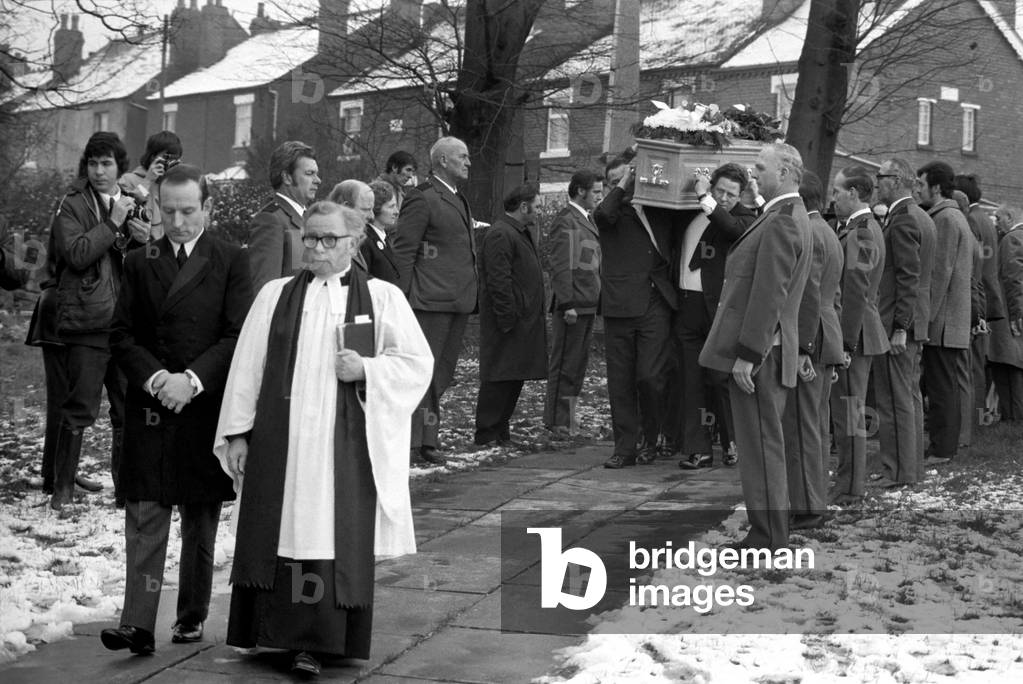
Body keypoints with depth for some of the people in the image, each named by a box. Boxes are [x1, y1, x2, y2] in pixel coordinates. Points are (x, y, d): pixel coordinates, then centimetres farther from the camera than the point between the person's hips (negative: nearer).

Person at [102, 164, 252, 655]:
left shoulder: (231, 261, 1)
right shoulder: (139, 263, 8)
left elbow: (238, 335, -6)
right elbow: (121, 335, 4)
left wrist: (192, 380, -16)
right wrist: (154, 377, -12)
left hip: (206, 408, -1)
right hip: (148, 409, 1)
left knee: (200, 522, 10)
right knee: (144, 520, -4)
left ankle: (192, 615, 22)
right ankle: (138, 625, -5)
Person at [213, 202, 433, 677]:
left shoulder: (382, 298, 5)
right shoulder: (275, 296, 10)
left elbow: (418, 363, 4)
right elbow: (247, 368, 8)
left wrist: (367, 369, -12)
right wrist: (237, 433, 3)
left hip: (345, 444, -1)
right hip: (279, 442, 2)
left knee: (334, 540, -3)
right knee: (279, 533, 2)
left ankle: (316, 643, 3)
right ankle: (278, 631, 13)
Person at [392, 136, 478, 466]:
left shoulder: (458, 200, 19)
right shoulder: (422, 198, -9)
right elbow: (403, 251, -12)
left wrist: (472, 292, 18)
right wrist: (402, 299, -16)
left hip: (458, 300, 9)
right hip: (430, 300, -9)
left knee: (443, 372, 12)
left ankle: (427, 441, 19)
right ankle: (410, 442, -2)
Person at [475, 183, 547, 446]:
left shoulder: (523, 232, 19)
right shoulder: (500, 235, -15)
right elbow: (498, 281, -20)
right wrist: (507, 319, -22)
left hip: (524, 319, 10)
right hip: (508, 321, -10)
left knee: (515, 377, 12)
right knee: (499, 377, -6)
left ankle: (500, 428, 20)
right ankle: (486, 433, -1)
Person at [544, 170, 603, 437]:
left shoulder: (587, 220, 19)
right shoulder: (565, 221, -11)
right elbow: (560, 267, -17)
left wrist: (596, 302, 18)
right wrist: (567, 304, -21)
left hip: (587, 305, 9)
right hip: (572, 306, -9)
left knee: (577, 364, 13)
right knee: (565, 366, -4)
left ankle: (564, 418, 20)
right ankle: (558, 423, 1)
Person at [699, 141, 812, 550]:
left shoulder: (782, 222, -16)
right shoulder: (787, 217, 17)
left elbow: (769, 296, -21)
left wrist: (747, 355, -21)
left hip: (759, 352, -10)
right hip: (759, 351, 10)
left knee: (761, 445, -5)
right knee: (762, 444, 15)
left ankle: (768, 538, 1)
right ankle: (768, 529, 23)